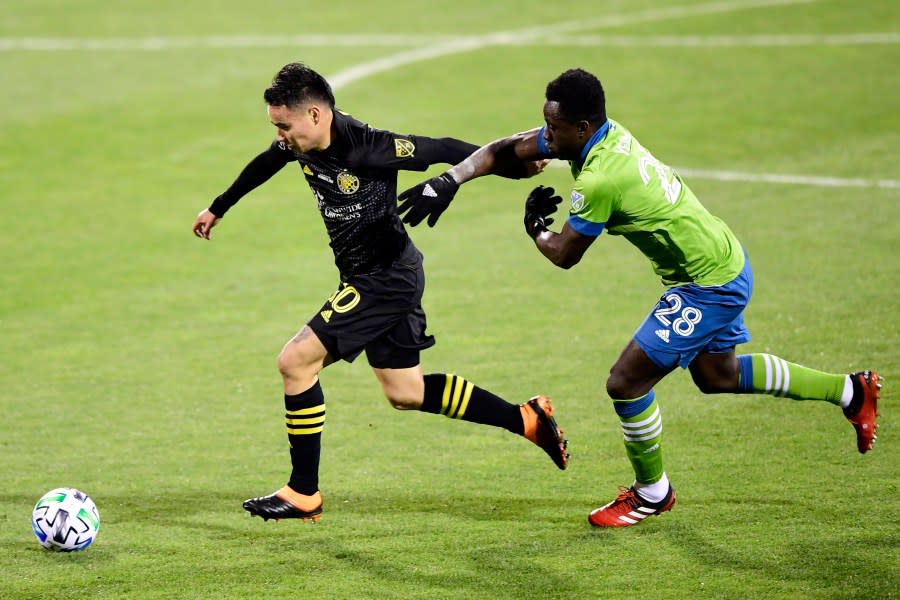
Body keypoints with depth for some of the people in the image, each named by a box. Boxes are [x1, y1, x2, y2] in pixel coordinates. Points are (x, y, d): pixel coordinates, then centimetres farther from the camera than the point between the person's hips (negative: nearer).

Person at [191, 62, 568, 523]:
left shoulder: (366, 148, -25)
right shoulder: (300, 145, -2)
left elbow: (442, 151, -16)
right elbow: (262, 166, 20)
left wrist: (512, 168, -9)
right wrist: (217, 208, 32)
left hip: (386, 278, -9)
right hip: (370, 278, 9)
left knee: (295, 361, -12)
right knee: (404, 392, 15)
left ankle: (303, 494, -3)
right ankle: (528, 420, 21)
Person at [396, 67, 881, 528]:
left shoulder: (600, 180, -30)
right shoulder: (602, 134, -3)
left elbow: (563, 255, -16)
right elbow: (505, 150, 4)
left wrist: (535, 227, 4)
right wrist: (448, 181, -8)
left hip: (709, 287, -10)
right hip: (724, 261, 10)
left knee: (626, 382, -6)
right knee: (717, 376, 28)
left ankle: (651, 494, 16)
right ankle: (851, 390, 39)